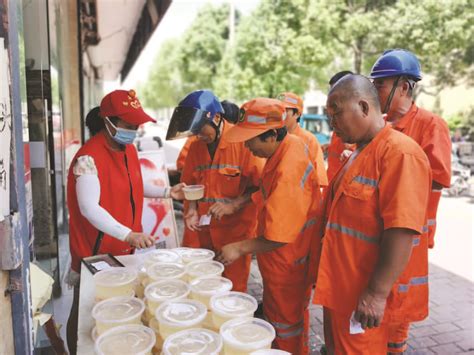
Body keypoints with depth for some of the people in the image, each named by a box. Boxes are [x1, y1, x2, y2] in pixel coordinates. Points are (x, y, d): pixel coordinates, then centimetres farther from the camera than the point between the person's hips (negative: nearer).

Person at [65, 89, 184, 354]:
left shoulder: (129, 149, 4)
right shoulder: (89, 157, -22)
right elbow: (89, 208, -29)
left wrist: (167, 192, 6)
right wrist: (128, 234, -38)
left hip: (125, 249, 7)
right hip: (94, 253, -7)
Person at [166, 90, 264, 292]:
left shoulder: (242, 141, -12)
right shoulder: (196, 146, 7)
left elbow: (260, 184, -11)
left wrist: (233, 205, -19)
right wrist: (192, 210, 1)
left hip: (235, 229, -5)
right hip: (202, 229, 5)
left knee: (232, 290, 6)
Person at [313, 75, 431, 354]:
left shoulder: (400, 152, -19)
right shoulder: (360, 153, 12)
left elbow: (402, 232, -25)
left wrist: (376, 293, -24)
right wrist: (326, 274, 20)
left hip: (365, 296, -9)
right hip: (340, 287, 9)